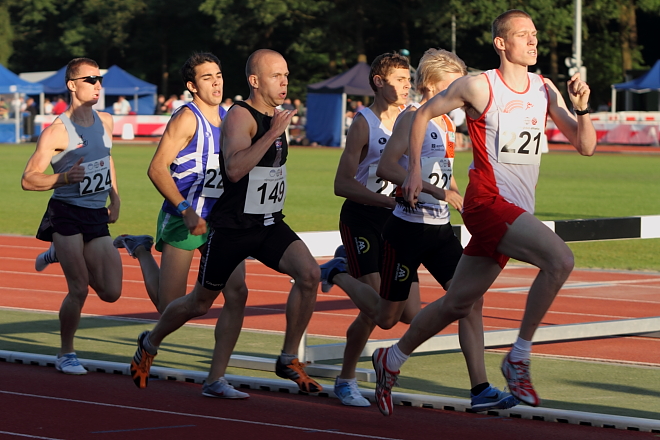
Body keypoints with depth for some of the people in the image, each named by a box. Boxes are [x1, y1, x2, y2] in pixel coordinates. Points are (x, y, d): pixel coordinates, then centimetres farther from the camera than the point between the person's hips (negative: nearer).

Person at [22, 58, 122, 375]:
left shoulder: (105, 122, 9)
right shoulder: (58, 131, -10)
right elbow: (28, 180, -12)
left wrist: (115, 197, 18)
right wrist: (64, 178, -27)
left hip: (97, 217, 6)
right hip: (66, 215, -6)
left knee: (111, 293, 2)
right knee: (79, 289, -10)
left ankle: (60, 254, 27)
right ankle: (66, 354, 11)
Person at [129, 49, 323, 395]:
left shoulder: (276, 116, 9)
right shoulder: (240, 116, -16)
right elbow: (234, 169, -33)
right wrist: (272, 134, -33)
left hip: (270, 224, 6)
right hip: (232, 227, -6)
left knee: (309, 273, -19)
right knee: (199, 303, 9)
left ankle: (289, 359, -9)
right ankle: (149, 344, 37)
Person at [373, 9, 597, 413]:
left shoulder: (545, 89, 10)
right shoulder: (479, 87, -6)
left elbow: (586, 146, 10)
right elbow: (423, 114, 7)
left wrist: (581, 108, -7)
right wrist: (414, 170, 4)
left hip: (517, 212, 7)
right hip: (488, 202, -7)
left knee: (458, 303, 12)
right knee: (560, 258, -27)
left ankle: (392, 360, 30)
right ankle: (519, 359, -17)